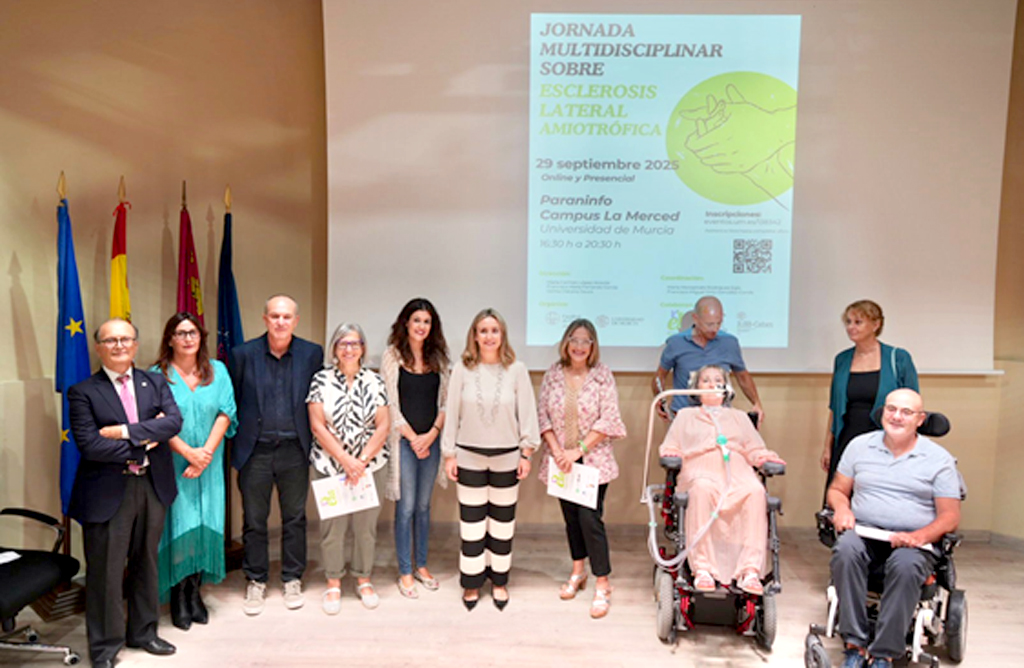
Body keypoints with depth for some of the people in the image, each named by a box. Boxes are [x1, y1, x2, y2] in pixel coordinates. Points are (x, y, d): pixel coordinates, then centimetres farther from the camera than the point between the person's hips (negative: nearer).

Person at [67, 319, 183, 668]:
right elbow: (90, 445, -15)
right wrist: (144, 442, -13)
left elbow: (174, 420, -9)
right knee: (106, 572, 5)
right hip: (108, 492, -4)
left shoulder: (155, 382, 7)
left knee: (146, 564, 16)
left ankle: (143, 631, 34)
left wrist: (126, 431, -18)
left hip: (152, 487, 4)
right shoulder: (83, 392, -5)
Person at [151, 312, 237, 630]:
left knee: (204, 524, 5)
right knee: (178, 524, -1)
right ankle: (178, 598, 12)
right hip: (172, 464, -3)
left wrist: (206, 452, -10)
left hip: (209, 463, 3)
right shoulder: (157, 375, -2)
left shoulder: (217, 371, 7)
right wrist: (189, 452, -16)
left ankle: (194, 593, 18)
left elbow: (225, 414, 0)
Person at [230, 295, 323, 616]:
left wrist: (312, 439, 2)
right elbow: (231, 402, 4)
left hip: (294, 450, 1)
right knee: (254, 520, 9)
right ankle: (255, 582, 26)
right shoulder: (243, 354, -3)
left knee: (295, 517, 11)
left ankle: (292, 580, 27)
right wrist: (237, 439, 2)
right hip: (255, 450, 0)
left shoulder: (312, 354, -1)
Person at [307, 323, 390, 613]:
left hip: (370, 465, 1)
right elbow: (317, 426, -5)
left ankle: (363, 579, 25)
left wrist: (362, 461, -10)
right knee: (332, 525, 3)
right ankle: (333, 583, 21)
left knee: (366, 524, 6)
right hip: (329, 465, -1)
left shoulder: (374, 381, 4)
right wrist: (346, 460, -11)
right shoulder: (322, 379, 0)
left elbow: (383, 426, 1)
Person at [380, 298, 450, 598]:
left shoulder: (438, 357, 7)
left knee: (424, 505, 13)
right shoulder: (392, 355, -4)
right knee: (406, 506, 1)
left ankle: (421, 565, 26)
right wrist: (412, 437, -8)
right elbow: (390, 402, -7)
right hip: (403, 440, -4)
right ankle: (405, 572, 12)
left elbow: (445, 400, 7)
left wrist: (432, 433, -6)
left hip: (431, 441, 4)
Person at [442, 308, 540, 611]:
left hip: (506, 456, 0)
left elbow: (527, 412, -2)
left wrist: (526, 452, -2)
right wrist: (449, 454, 0)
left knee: (502, 521, 12)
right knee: (472, 522, 7)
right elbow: (452, 412, -1)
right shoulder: (462, 369, -5)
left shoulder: (516, 370, -6)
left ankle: (499, 580, 29)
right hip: (470, 455, 0)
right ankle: (472, 583, 23)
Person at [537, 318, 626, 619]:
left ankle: (602, 585, 5)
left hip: (593, 460, -3)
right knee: (571, 517, 14)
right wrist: (556, 450, -9)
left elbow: (608, 420, -10)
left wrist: (579, 450, -14)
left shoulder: (603, 376, -6)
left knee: (590, 518, -7)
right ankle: (578, 572, 33)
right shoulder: (553, 375, 2)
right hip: (561, 461, 3)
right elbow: (542, 415, 2)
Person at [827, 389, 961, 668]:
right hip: (863, 532, 2)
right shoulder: (860, 446, 13)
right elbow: (836, 490, 17)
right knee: (845, 550, -33)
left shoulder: (939, 459, 7)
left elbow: (950, 515, 3)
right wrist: (842, 508, -7)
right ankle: (855, 644, -27)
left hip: (914, 540, -1)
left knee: (906, 565, -36)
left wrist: (918, 536, -16)